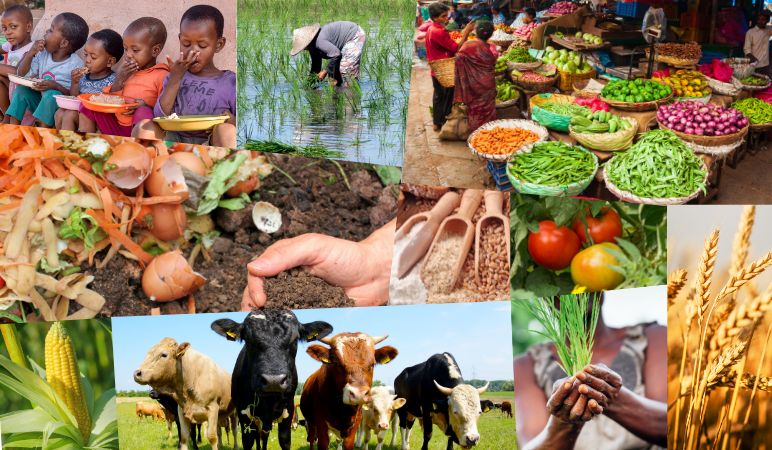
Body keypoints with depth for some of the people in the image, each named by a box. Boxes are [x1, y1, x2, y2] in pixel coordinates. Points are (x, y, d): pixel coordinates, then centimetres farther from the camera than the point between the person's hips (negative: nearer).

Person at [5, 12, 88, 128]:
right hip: (39, 100, 7)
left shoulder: (76, 64, -16)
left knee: (52, 94, -33)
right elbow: (21, 75, 6)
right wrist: (31, 53, -6)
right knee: (21, 88, -10)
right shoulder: (43, 54, 3)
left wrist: (56, 86, -30)